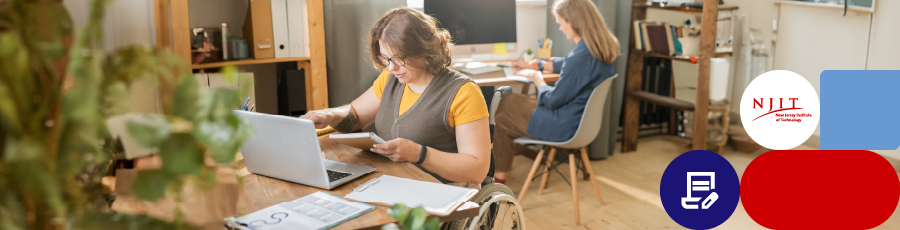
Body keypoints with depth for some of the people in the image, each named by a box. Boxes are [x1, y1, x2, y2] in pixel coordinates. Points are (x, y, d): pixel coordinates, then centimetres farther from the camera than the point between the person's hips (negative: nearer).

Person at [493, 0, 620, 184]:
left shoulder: (581, 56, -31)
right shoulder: (602, 48, -2)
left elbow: (553, 100, -20)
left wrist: (537, 78, -2)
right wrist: (536, 65, 22)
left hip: (565, 127, -10)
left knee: (500, 121, 8)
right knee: (509, 100, 21)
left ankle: (499, 175, 27)